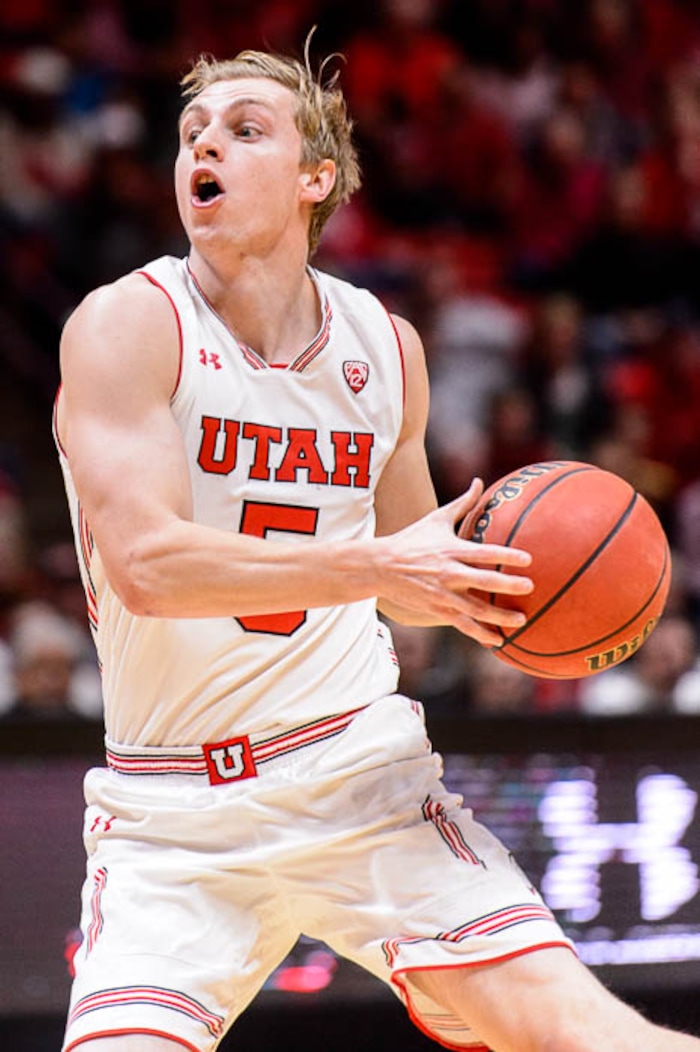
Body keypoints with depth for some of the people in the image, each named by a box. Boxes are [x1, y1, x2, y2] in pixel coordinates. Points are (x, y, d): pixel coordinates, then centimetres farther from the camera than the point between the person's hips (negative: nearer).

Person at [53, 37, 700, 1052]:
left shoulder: (385, 347, 7)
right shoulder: (127, 326, -9)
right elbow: (146, 565, -22)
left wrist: (497, 579, -2)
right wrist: (379, 565, -27)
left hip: (361, 772, 3)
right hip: (174, 812, -3)